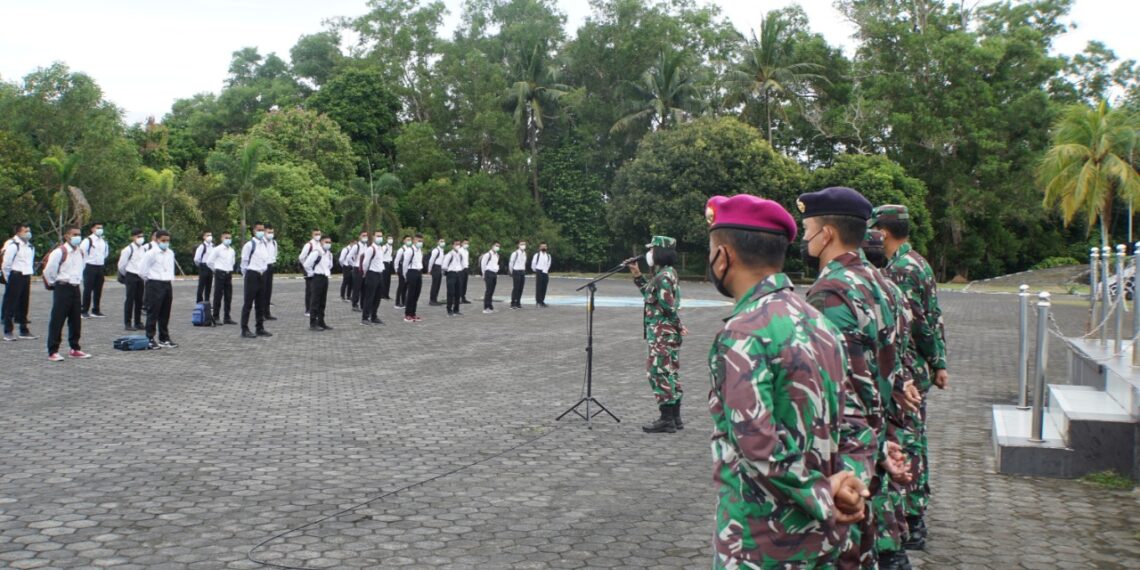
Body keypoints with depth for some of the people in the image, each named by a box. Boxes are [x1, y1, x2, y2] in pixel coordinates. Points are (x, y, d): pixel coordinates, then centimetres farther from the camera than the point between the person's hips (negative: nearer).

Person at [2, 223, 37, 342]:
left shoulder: (30, 246, 12)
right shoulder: (13, 245, -13)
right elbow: (6, 264, -12)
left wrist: (29, 275, 14)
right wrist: (8, 279, -6)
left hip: (26, 277, 8)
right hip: (15, 277, -8)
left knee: (24, 305, 14)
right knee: (11, 305, -1)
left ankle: (24, 331, 23)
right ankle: (8, 332, 5)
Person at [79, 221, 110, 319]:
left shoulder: (104, 241, 11)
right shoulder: (88, 240, -11)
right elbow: (81, 252, -16)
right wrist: (84, 266, -11)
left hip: (100, 268, 6)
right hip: (90, 267, -6)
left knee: (98, 290, 9)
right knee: (88, 290, -5)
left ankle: (96, 310, 18)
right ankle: (84, 312, 1)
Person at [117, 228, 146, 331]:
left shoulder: (143, 249, 8)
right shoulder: (128, 249, -11)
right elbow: (121, 265, -4)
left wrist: (143, 274, 12)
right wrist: (125, 275, 8)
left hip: (140, 277, 6)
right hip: (131, 276, -6)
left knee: (139, 300, 8)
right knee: (130, 299, -2)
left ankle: (138, 323, 16)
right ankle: (127, 324, 4)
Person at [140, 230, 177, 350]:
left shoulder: (170, 254, 11)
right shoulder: (151, 253, -10)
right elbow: (144, 271, -6)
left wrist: (171, 280, 13)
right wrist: (150, 281, 3)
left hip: (167, 284, 6)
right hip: (155, 285, -6)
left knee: (165, 314, 12)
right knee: (153, 313, -3)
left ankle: (164, 338, 21)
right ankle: (150, 339, 2)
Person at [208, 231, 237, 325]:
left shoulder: (231, 251, 10)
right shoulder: (217, 249, -7)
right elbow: (209, 262, -4)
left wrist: (230, 271, 15)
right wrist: (215, 270, 5)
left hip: (228, 274, 6)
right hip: (220, 274, -6)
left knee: (228, 297, 7)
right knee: (218, 296, -1)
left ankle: (227, 318, 14)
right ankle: (216, 317, 6)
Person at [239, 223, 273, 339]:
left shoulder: (266, 244, 10)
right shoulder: (249, 245, -11)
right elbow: (244, 262, -6)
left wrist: (264, 270, 14)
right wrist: (246, 276, 1)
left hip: (262, 275, 7)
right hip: (252, 275, -7)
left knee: (260, 304, 12)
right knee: (248, 303, -3)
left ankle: (260, 328, 20)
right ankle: (245, 330, 0)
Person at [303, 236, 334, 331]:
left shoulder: (329, 253, 12)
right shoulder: (316, 252, -15)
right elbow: (306, 264, -20)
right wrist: (312, 273, -9)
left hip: (325, 278, 8)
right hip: (318, 278, -8)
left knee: (323, 302, 13)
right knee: (315, 301, -5)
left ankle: (321, 322, 20)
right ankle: (313, 324, -2)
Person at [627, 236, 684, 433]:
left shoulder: (663, 276, -18)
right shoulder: (668, 273, 13)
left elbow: (667, 306, -21)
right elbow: (650, 293, 23)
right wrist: (637, 275, 19)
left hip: (662, 333, -10)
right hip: (669, 333, 10)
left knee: (659, 372, -5)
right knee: (670, 373, 14)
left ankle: (666, 420, -1)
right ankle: (675, 418, 20)